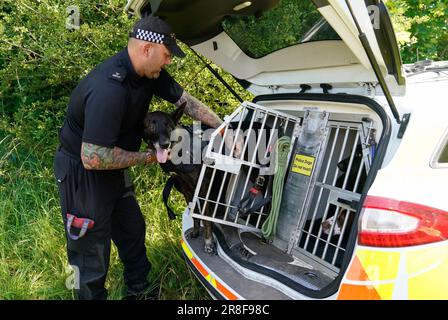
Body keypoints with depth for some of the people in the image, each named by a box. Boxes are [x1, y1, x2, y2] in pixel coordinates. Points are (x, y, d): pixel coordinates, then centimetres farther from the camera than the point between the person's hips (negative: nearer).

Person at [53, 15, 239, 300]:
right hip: (82, 172, -9)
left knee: (133, 231, 20)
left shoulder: (149, 73, -7)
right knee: (93, 254, 4)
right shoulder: (110, 90, -35)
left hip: (112, 167, 9)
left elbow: (186, 100, 4)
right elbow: (93, 158, -33)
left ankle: (138, 290, 41)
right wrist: (149, 157, -22)